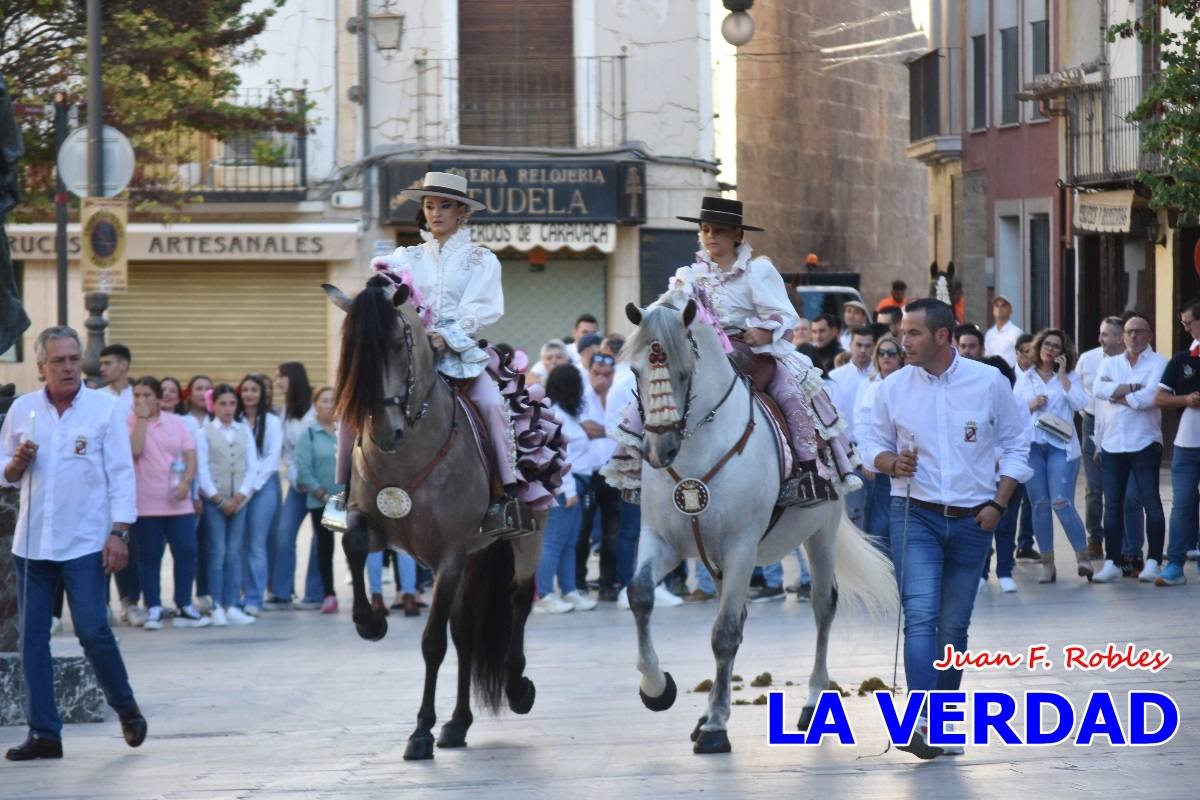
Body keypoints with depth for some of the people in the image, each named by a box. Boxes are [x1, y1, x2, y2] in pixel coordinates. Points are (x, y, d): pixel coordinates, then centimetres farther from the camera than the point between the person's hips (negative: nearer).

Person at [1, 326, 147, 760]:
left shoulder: (105, 409, -1)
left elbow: (121, 475, -3)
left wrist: (118, 533, -10)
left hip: (85, 543, -3)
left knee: (93, 630, -8)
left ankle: (127, 710, 14)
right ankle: (43, 733, 6)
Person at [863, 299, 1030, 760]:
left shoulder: (990, 383, -2)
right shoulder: (893, 388, 0)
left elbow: (1016, 445, 5)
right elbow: (876, 443, 11)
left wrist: (997, 504, -3)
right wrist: (890, 462, -12)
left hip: (971, 520, 1)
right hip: (915, 517, -1)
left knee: (954, 625, 8)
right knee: (920, 615, -16)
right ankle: (923, 723, -25)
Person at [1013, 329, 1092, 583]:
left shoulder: (1070, 377, 9)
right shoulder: (1025, 379, 15)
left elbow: (1078, 404, -7)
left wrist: (1062, 375, -4)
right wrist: (1031, 406, -6)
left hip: (1060, 445, -3)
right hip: (1031, 445, 3)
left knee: (1061, 502, -15)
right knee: (1039, 505, 2)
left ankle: (1083, 557, -9)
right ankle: (1047, 564, 8)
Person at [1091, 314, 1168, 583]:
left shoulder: (1158, 363, -2)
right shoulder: (1111, 363, 12)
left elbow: (1150, 396, -18)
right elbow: (1098, 389, -6)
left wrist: (1117, 395, -6)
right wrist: (1132, 388, -16)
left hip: (1144, 443, -4)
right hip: (1112, 442, 4)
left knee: (1151, 503, -3)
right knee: (1112, 505, 5)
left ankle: (1153, 561, 2)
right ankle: (1112, 562, 8)